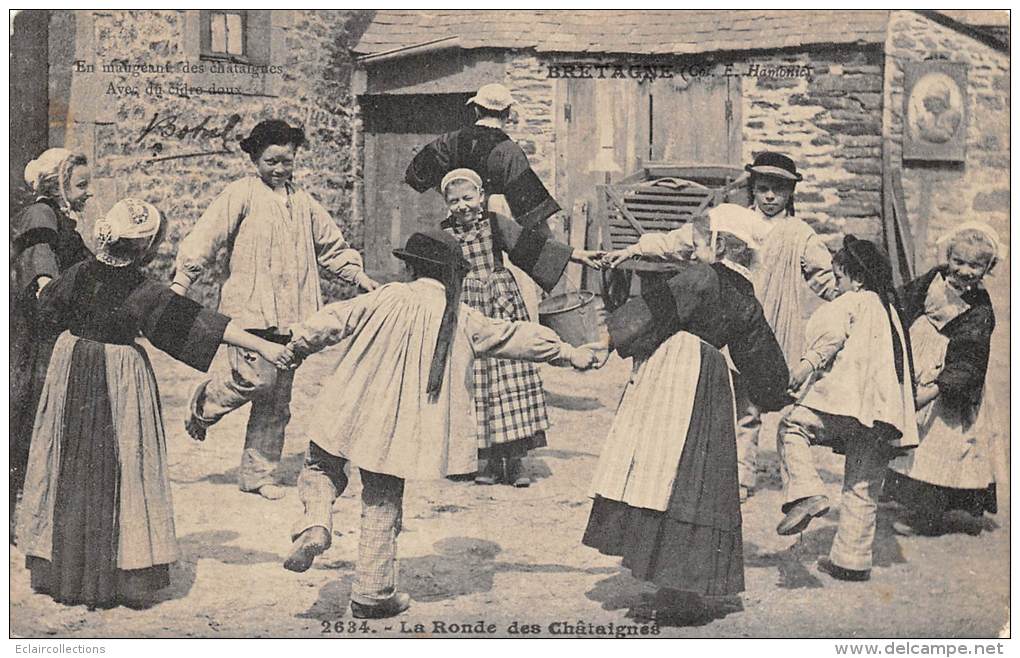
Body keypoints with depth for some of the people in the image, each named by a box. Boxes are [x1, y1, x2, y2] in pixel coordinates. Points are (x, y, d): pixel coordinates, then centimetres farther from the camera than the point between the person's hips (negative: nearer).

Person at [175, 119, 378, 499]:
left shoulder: (303, 203, 16)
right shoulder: (241, 195, -2)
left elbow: (331, 247, 27)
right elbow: (204, 240, -5)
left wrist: (363, 279, 19)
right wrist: (178, 289, -10)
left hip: (290, 315, 6)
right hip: (249, 308, -5)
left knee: (277, 400, 7)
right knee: (257, 376, -20)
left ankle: (259, 474, 18)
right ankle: (203, 405, 11)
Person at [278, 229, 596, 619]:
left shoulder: (390, 298, -2)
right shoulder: (461, 319, 3)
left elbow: (335, 319, -3)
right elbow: (517, 337, 10)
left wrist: (299, 346, 15)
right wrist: (570, 354, 21)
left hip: (350, 412, -1)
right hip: (400, 430, 1)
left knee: (322, 468, 21)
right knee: (382, 506, 11)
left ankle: (316, 523, -7)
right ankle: (373, 593, 17)